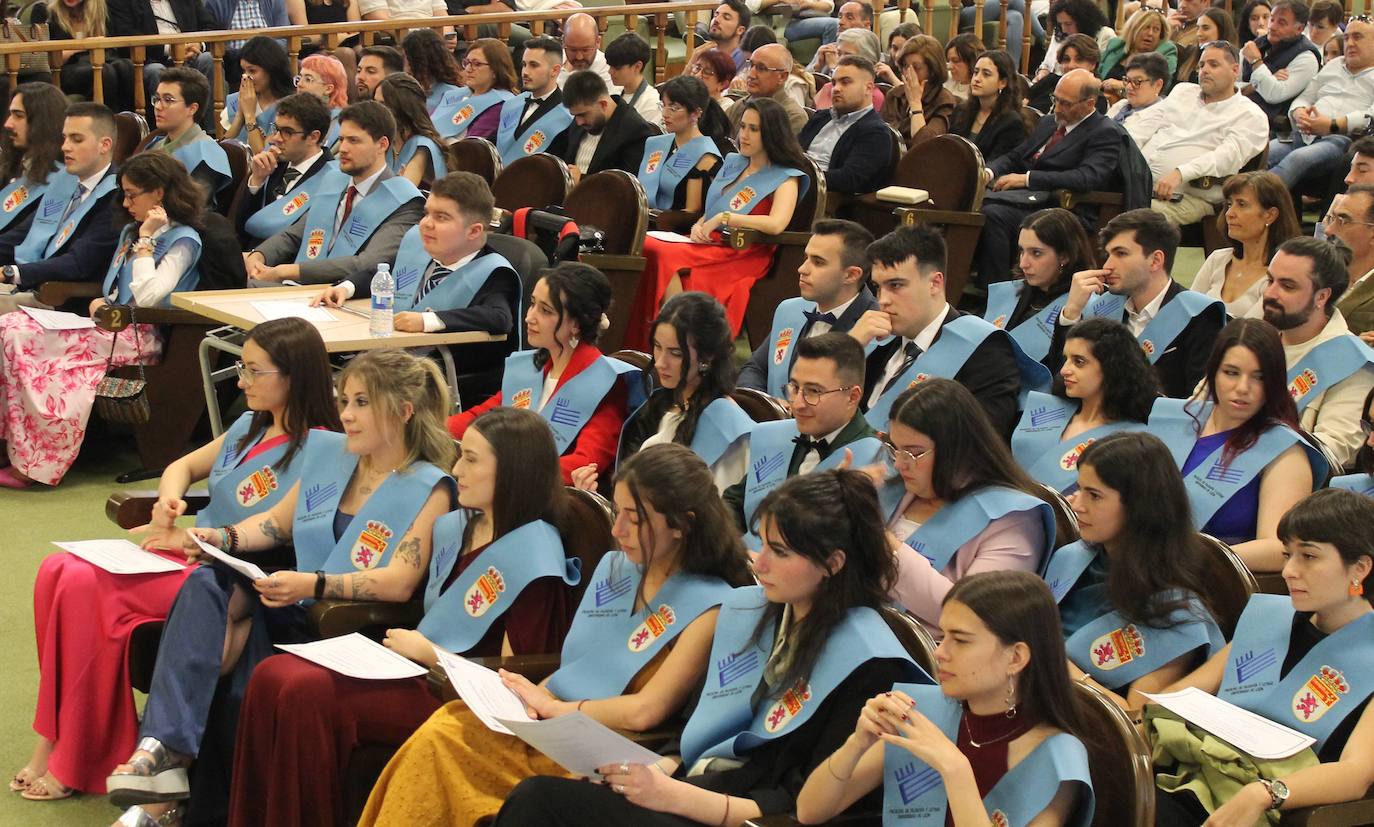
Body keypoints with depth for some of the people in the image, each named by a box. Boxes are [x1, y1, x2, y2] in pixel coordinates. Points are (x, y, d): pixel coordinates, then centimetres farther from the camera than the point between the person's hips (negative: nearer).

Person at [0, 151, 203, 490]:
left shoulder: (183, 240, -5)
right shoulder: (131, 230, 22)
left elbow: (147, 297, -17)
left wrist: (145, 241, -12)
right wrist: (103, 303, 8)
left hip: (140, 337, -9)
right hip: (111, 326, 9)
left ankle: (31, 461, -22)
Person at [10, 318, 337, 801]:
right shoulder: (251, 425, 15)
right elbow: (184, 466, 26)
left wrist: (183, 539, -14)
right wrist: (168, 500, 3)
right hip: (185, 551, 9)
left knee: (87, 587, -25)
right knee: (57, 572, -14)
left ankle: (75, 764, -13)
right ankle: (55, 740, -11)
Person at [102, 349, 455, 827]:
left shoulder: (428, 488, -7)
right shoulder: (326, 452, 14)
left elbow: (399, 583, -18)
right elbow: (278, 522, 24)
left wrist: (314, 584, -30)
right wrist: (224, 537, 3)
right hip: (298, 609, 6)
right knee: (208, 584, -25)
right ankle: (163, 749, -34)